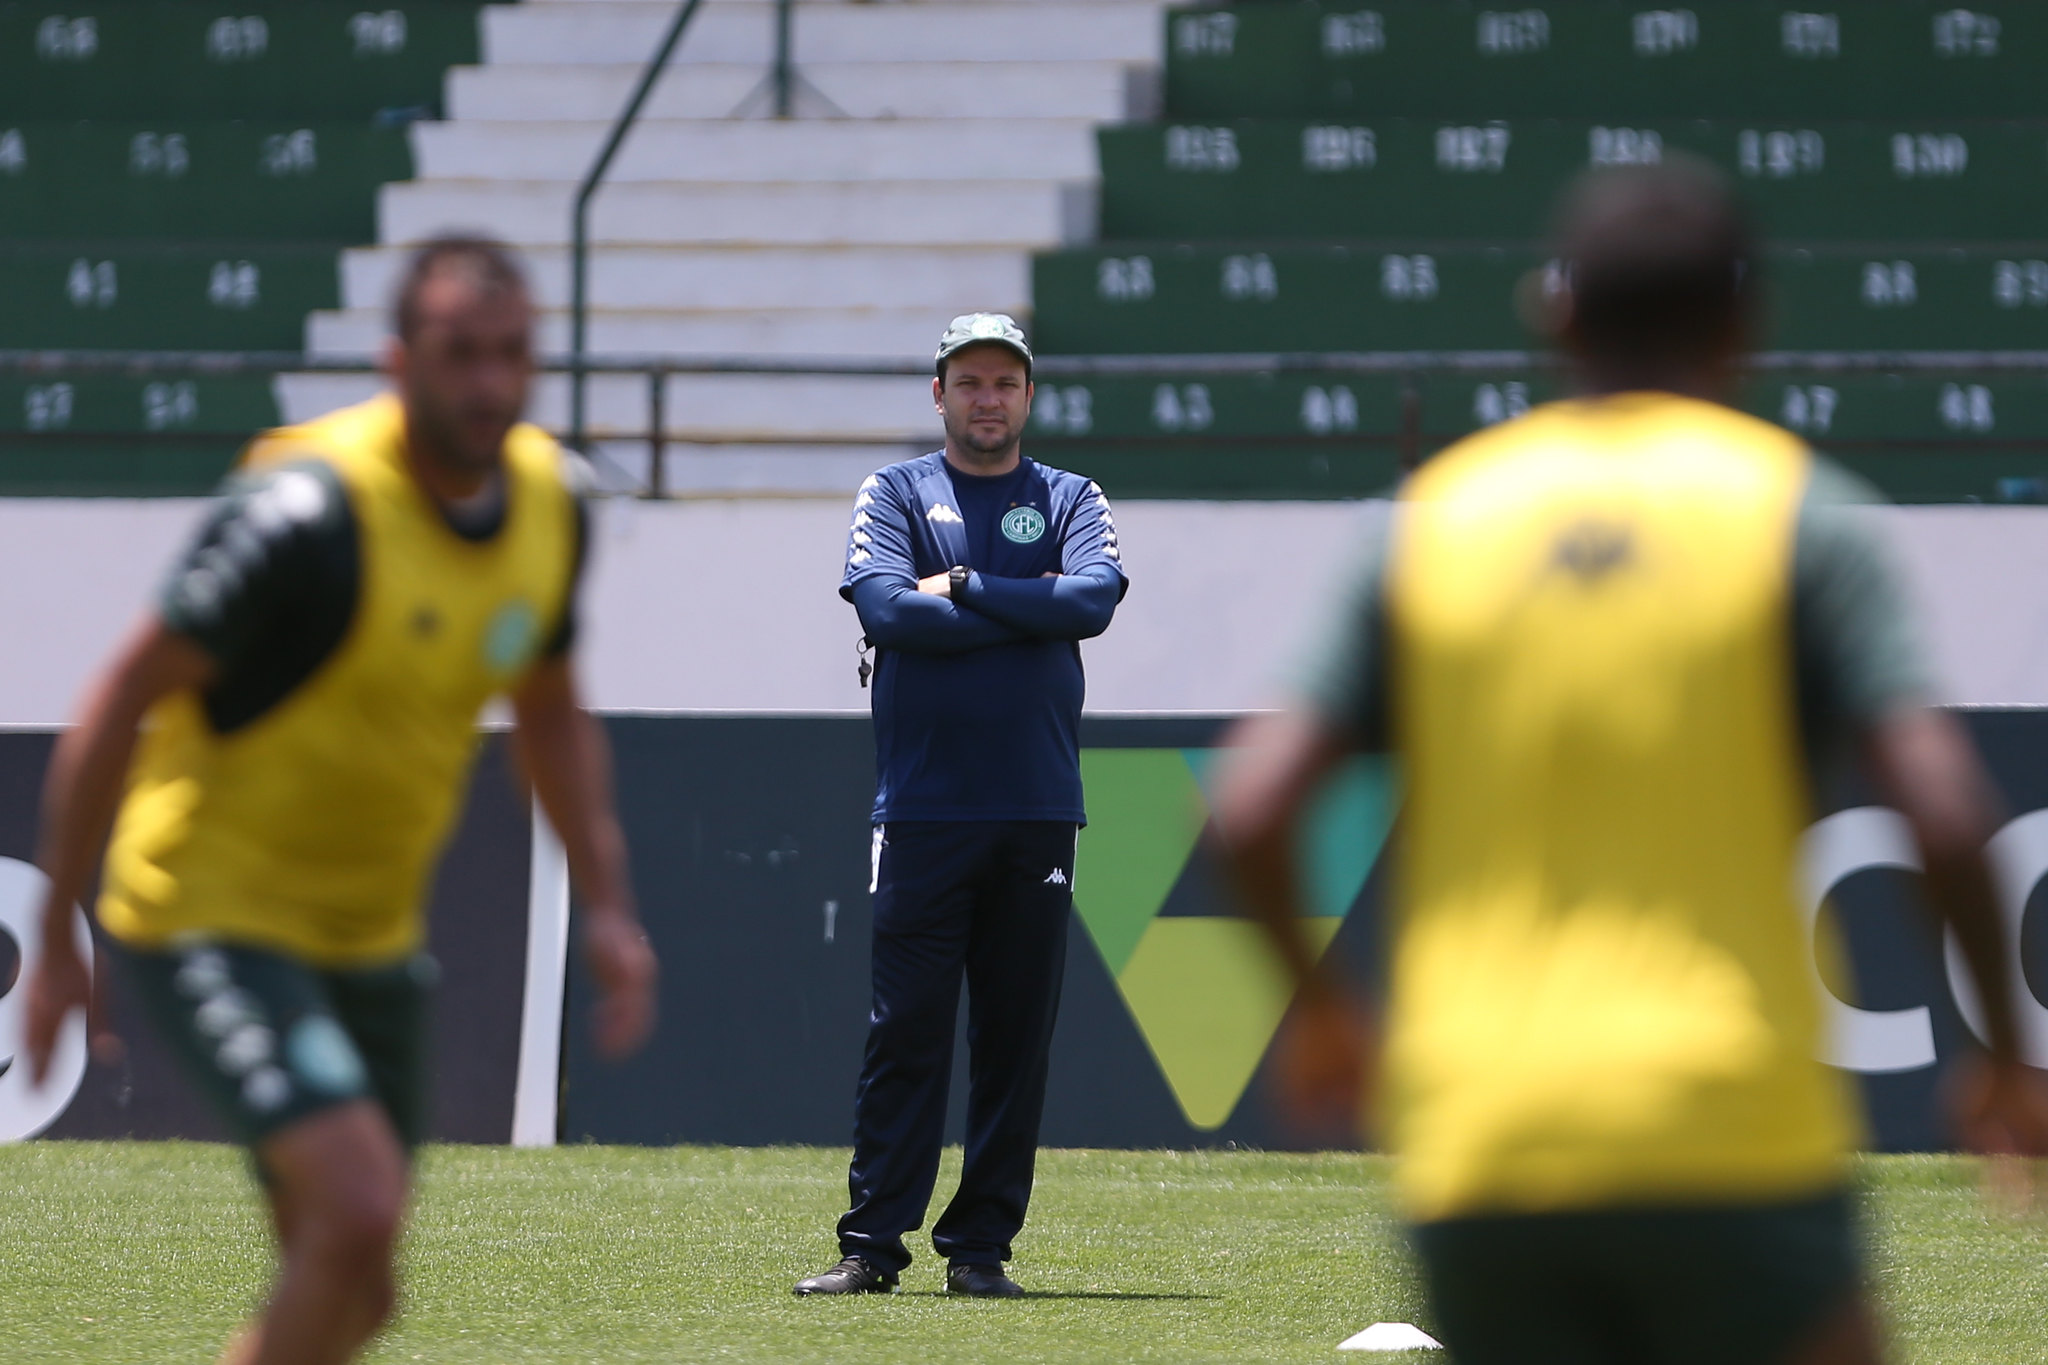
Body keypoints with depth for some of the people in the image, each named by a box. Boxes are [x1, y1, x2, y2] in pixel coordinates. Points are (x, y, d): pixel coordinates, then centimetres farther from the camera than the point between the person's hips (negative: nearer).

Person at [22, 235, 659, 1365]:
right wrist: (58, 943, -13)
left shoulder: (551, 499, -1)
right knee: (361, 1203, -25)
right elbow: (122, 700, -17)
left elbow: (550, 713, 18)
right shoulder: (312, 505, -23)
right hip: (211, 919, -8)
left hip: (370, 935, 8)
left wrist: (607, 906, 8)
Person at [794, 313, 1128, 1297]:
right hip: (924, 805, -2)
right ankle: (873, 1244, -4)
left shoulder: (1070, 502, 13)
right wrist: (1026, 609, -6)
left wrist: (964, 587, -7)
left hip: (1037, 810, 2)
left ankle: (982, 1245, 7)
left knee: (1017, 1034, 2)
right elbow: (887, 608, -9)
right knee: (904, 1032, -5)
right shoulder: (894, 495, 9)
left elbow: (1093, 600, -7)